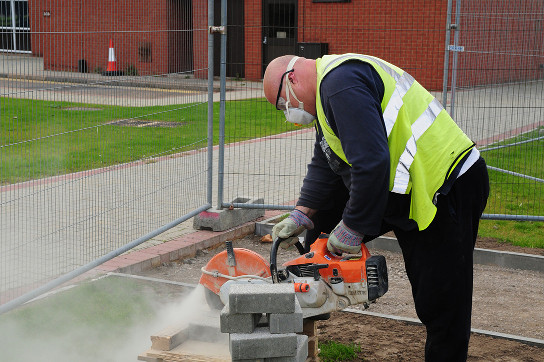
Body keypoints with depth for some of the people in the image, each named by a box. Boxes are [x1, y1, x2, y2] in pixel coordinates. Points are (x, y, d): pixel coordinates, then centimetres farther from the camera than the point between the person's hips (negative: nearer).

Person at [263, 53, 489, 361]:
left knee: (441, 304, -3)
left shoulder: (340, 82, -19)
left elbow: (371, 163, -28)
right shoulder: (329, 86, 15)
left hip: (449, 192, -11)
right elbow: (325, 166, 18)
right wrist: (302, 216, 8)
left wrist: (352, 229, -19)